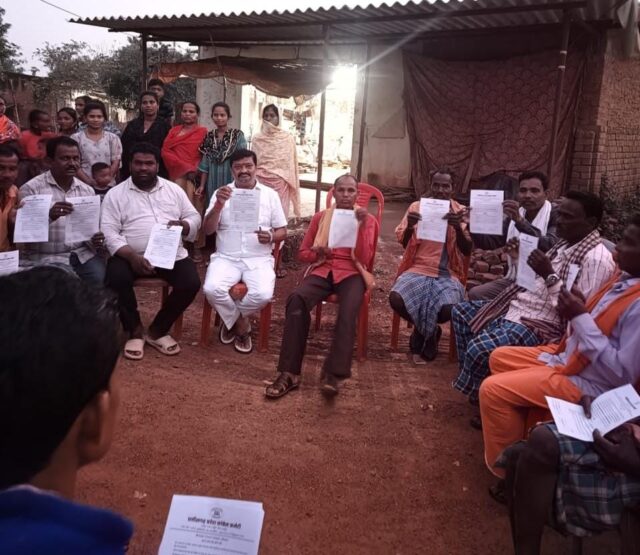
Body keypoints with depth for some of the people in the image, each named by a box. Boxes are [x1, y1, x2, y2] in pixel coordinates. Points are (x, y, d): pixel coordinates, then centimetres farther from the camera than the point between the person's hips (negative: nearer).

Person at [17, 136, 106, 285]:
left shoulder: (87, 190, 11)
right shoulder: (31, 189, -4)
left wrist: (96, 241, -10)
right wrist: (49, 216, -28)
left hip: (82, 254, 4)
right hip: (44, 258, -3)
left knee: (99, 275, -23)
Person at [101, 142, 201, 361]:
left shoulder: (174, 189, 13)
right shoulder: (115, 194, 3)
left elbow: (195, 218, 13)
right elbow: (109, 232, -6)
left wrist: (183, 226, -12)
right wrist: (132, 256, -22)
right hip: (130, 255, -2)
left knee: (191, 283, -23)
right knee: (116, 279, -31)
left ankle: (158, 330, -1)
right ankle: (135, 330, -5)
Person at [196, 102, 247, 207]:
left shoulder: (238, 135, -2)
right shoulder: (209, 137, 8)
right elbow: (205, 163, 10)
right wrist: (202, 185, 7)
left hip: (231, 180, -3)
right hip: (213, 182, 3)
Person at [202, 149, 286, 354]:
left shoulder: (270, 195, 7)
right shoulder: (222, 193, 6)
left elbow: (282, 231, 9)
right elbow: (208, 230, -2)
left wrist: (271, 237, -15)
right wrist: (219, 205, -19)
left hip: (258, 259, 0)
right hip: (226, 258, 0)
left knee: (263, 294, -29)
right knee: (212, 289, -29)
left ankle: (232, 320, 4)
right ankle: (242, 325, 1)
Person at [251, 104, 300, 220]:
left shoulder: (288, 138, 1)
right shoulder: (257, 138, 6)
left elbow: (291, 164, 4)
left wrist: (292, 186, 2)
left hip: (280, 183, -1)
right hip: (261, 182, 1)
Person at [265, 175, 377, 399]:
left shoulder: (367, 220, 10)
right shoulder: (320, 217, 16)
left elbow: (364, 259, -2)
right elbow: (302, 253, 16)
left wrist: (362, 225, -11)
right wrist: (318, 252, -6)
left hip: (351, 273, -1)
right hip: (322, 270, 2)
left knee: (349, 308, -38)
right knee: (296, 298, -33)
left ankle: (332, 374, -38)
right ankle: (289, 373, -33)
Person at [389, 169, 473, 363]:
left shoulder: (460, 211, 5)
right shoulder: (417, 206, 6)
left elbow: (467, 251, -2)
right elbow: (404, 243, 3)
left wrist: (458, 228, -21)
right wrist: (409, 226, -18)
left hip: (447, 273, -1)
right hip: (418, 269, 1)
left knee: (449, 309, -31)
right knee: (396, 298, -29)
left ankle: (425, 330, 8)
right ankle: (429, 331, 4)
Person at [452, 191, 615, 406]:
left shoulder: (597, 259, -18)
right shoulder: (565, 243, 11)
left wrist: (550, 275, -26)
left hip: (540, 324, -11)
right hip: (516, 307, 11)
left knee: (478, 348, -28)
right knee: (460, 312, 13)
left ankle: (478, 396, 4)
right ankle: (474, 378, 19)